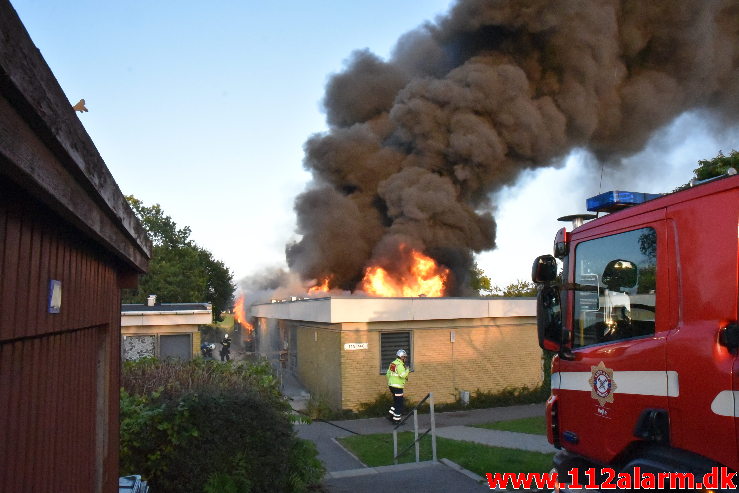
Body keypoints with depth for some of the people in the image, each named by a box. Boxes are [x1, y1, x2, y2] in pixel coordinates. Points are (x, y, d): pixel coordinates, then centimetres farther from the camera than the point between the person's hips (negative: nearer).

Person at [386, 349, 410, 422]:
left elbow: (388, 374, 16)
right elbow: (403, 375, -28)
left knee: (396, 402, 20)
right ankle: (396, 419, 6)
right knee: (399, 404, 0)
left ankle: (391, 415, 19)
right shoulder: (399, 365, -17)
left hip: (391, 385, 9)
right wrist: (407, 370, -11)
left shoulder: (393, 363, 12)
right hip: (397, 387, -9)